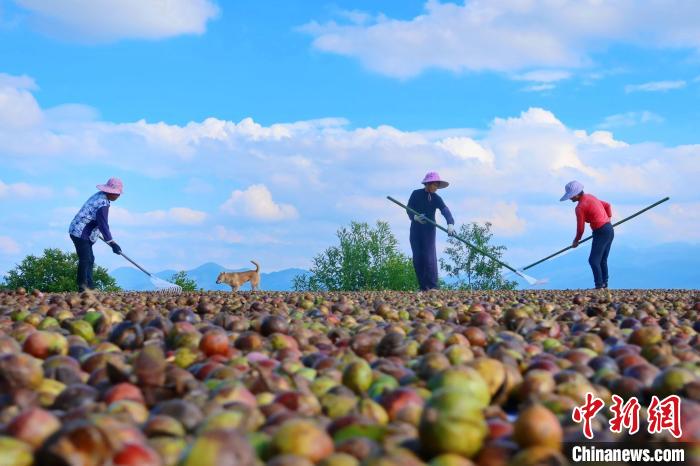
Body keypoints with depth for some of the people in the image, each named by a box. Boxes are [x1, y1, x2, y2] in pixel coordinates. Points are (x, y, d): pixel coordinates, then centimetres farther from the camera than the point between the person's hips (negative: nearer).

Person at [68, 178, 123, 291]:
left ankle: (89, 286, 17)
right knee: (85, 260, -10)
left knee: (90, 260, 13)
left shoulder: (98, 195, 10)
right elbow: (103, 224, -23)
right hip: (80, 233, -11)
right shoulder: (103, 204, -22)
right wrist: (112, 243, -21)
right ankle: (83, 288, -8)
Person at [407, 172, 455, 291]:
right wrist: (415, 217, -22)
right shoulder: (416, 194, 0)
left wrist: (450, 224, -32)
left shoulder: (436, 198, 1)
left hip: (429, 230, -1)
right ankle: (423, 287, 6)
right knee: (417, 259, 0)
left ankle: (432, 286, -13)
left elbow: (445, 211, -14)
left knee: (430, 258, -12)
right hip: (415, 230, 1)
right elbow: (409, 210, 0)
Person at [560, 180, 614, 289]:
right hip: (610, 229, 9)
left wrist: (576, 241, 5)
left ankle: (599, 285, -11)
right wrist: (608, 219, 23)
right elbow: (607, 205, 25)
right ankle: (604, 285, 14)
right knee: (602, 260, 13)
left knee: (594, 260, -7)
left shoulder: (580, 207, -15)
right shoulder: (590, 197, 12)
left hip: (601, 232, -9)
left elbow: (580, 228, -10)